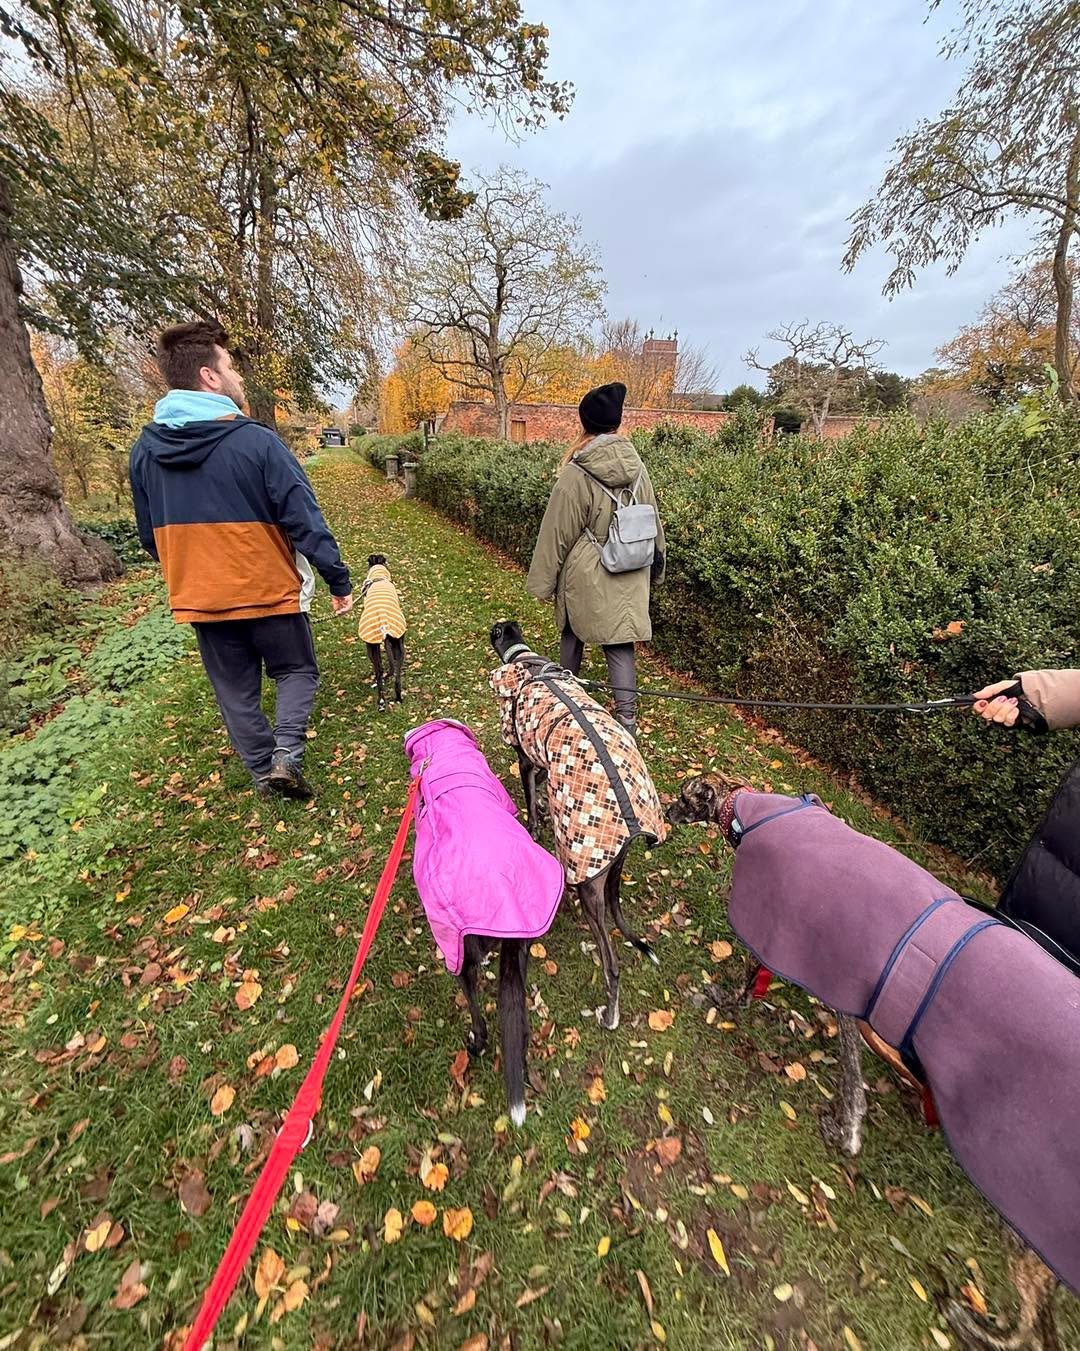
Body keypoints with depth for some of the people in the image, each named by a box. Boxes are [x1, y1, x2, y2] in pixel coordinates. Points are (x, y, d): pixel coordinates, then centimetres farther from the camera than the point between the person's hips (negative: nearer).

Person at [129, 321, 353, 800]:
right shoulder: (256, 441, -15)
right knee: (297, 671, 16)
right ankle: (286, 753, 0)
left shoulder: (144, 449, 3)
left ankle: (262, 770, 27)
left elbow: (150, 536, 11)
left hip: (198, 598, 5)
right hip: (269, 590, -4)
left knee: (236, 689, 17)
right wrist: (339, 580, -8)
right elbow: (306, 521, -16)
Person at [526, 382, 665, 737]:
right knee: (621, 644, 6)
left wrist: (542, 582, -1)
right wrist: (655, 565, 24)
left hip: (586, 576, -3)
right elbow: (652, 521, 11)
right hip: (628, 575, 4)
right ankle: (627, 718, 7)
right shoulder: (636, 466, 0)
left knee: (573, 633, 20)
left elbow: (556, 534, -11)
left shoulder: (575, 474, -16)